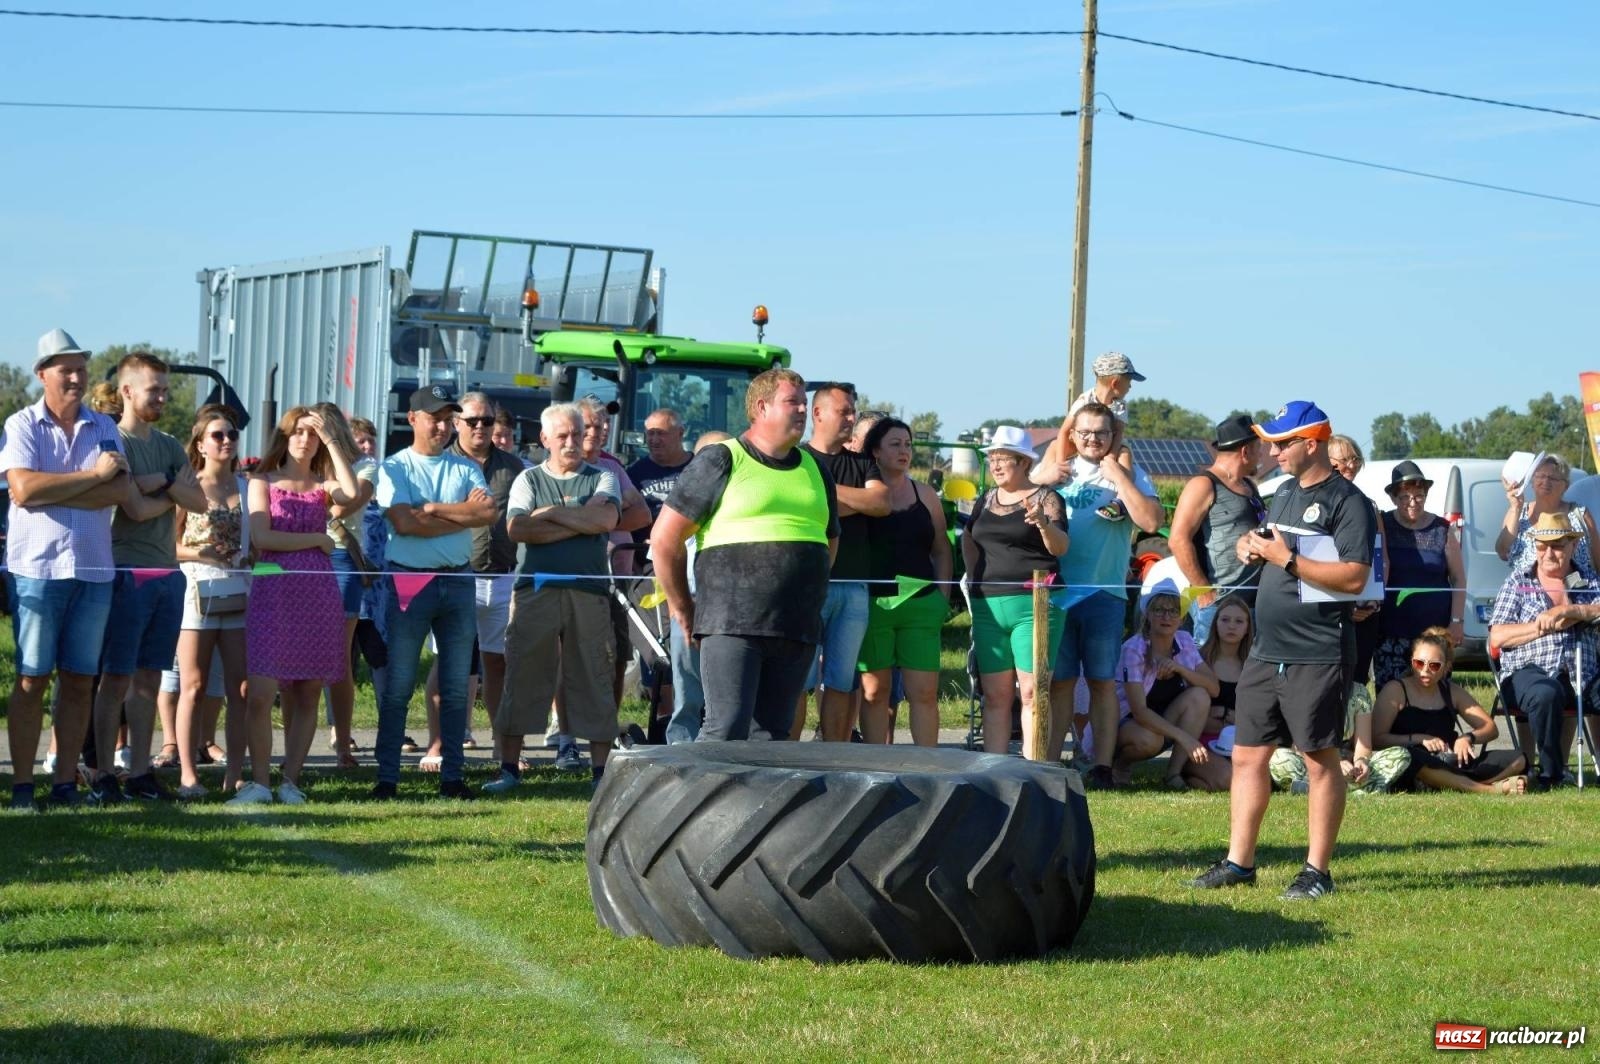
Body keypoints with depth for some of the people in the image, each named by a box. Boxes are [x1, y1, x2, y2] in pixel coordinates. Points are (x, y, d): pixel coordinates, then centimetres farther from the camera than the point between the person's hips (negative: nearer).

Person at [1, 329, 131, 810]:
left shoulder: (104, 428, 10)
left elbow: (121, 490, -4)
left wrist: (52, 493, -12)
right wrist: (93, 475, -10)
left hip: (94, 568, 4)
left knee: (79, 680, 5)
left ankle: (66, 782, 10)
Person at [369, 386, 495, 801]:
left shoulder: (465, 469, 11)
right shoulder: (394, 468, 1)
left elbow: (489, 513, -7)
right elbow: (405, 522, -14)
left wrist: (433, 508, -12)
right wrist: (464, 513, -8)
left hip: (459, 580, 4)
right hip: (409, 579, -4)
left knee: (456, 686, 6)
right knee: (398, 686, -2)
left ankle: (452, 776, 12)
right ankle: (387, 778, 2)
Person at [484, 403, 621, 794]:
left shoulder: (602, 478, 11)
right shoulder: (528, 479, 11)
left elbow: (606, 519, -9)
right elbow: (516, 528, -6)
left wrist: (549, 512, -5)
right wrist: (580, 523, -7)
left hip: (588, 591, 0)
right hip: (535, 589, 0)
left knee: (593, 678, 2)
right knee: (522, 677, 0)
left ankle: (601, 771, 7)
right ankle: (509, 768, 6)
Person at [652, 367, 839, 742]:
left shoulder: (814, 470, 17)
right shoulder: (720, 461, 0)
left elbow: (830, 539, 30)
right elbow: (664, 538, -1)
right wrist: (682, 609, 3)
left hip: (798, 628, 6)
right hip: (732, 624, -6)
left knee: (771, 735, 7)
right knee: (726, 730, -13)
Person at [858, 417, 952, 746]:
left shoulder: (925, 495, 13)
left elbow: (941, 550, 18)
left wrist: (943, 595, 9)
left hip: (921, 604, 3)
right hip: (873, 604, -3)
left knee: (925, 692, -2)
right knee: (874, 691, 0)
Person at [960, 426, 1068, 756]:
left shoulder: (1045, 499, -1)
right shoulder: (986, 500, 16)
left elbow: (1060, 547, -13)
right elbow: (969, 539, 26)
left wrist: (1043, 524, -32)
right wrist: (975, 577, 11)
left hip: (1034, 605, -6)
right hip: (988, 606, 6)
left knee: (1031, 692, -9)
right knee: (995, 695, 6)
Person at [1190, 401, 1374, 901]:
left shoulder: (1347, 502, -11)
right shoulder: (1284, 494, 16)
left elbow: (1354, 577, -20)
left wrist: (1286, 559, -20)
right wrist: (1253, 548, 4)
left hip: (1318, 656, -9)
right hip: (1266, 651, 9)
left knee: (1320, 760, -1)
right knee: (1247, 754, 9)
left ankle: (1317, 870, 4)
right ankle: (1239, 862, 16)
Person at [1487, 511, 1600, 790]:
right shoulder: (1518, 582, 15)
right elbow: (1497, 637, 4)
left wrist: (1570, 612, -12)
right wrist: (1549, 626, -2)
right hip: (1529, 670, -2)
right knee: (1546, 693, -38)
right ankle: (1550, 774, -23)